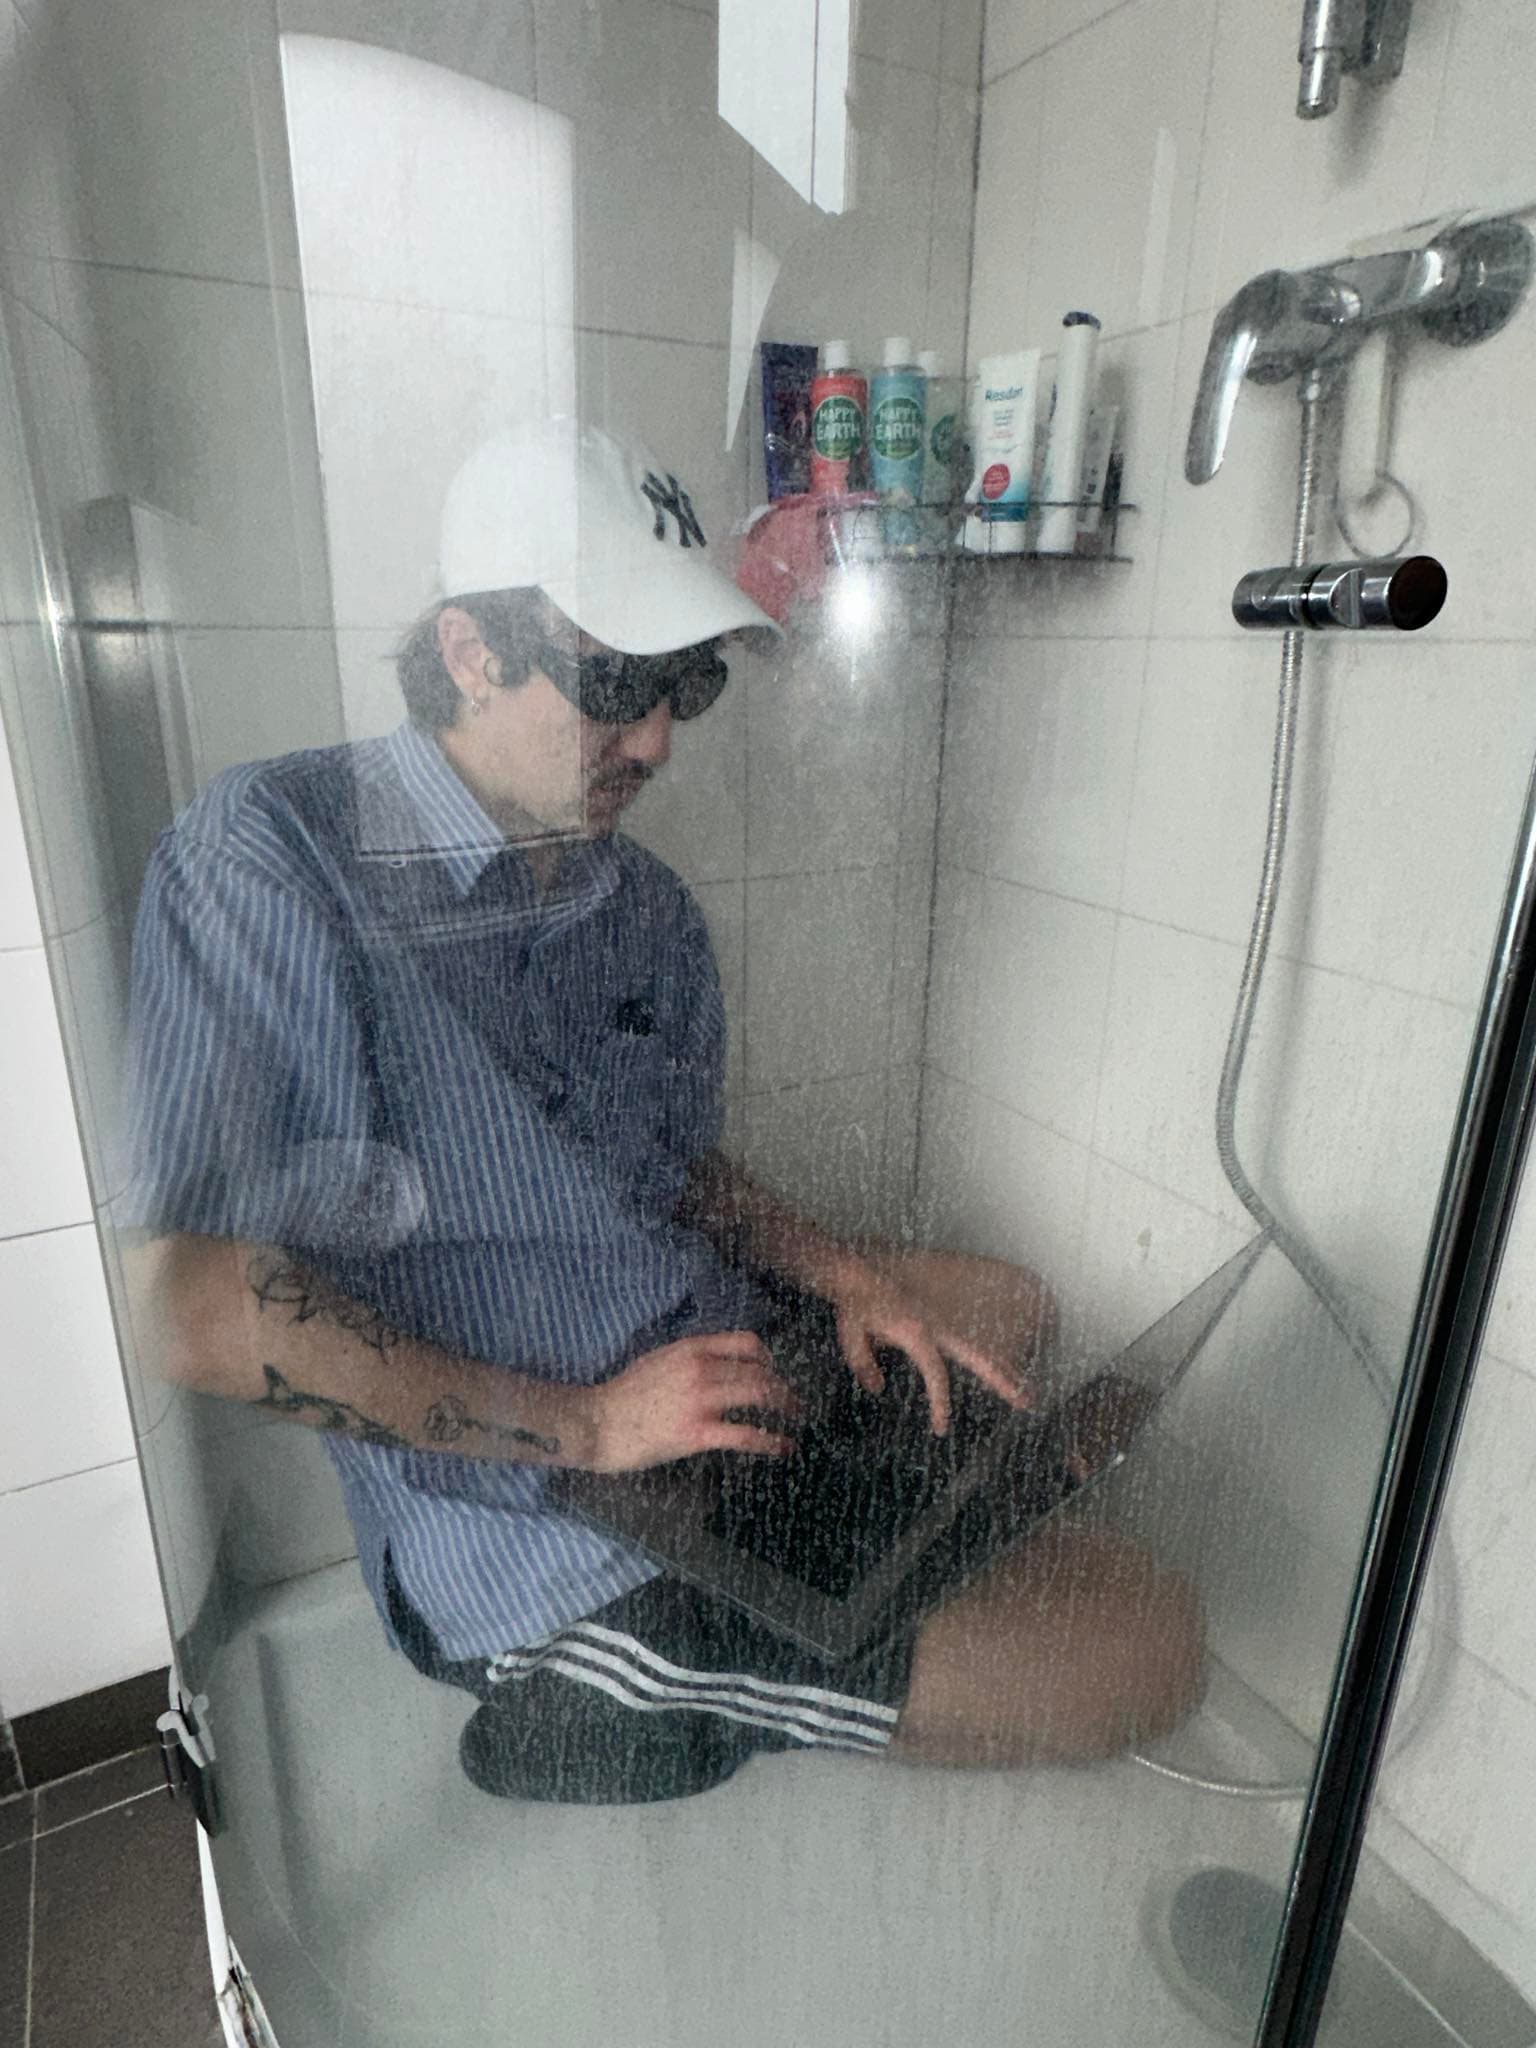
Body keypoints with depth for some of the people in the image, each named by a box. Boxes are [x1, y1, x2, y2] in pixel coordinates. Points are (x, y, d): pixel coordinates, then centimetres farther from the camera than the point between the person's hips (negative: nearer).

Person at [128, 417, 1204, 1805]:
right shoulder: (278, 859, -17)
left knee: (1005, 1304, 25)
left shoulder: (649, 908, 5)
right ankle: (615, 1712, 3)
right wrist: (582, 1426, -19)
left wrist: (841, 1271, -2)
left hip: (717, 1377, 8)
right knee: (1145, 1648, -11)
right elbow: (205, 1313, -22)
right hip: (543, 1542, -8)